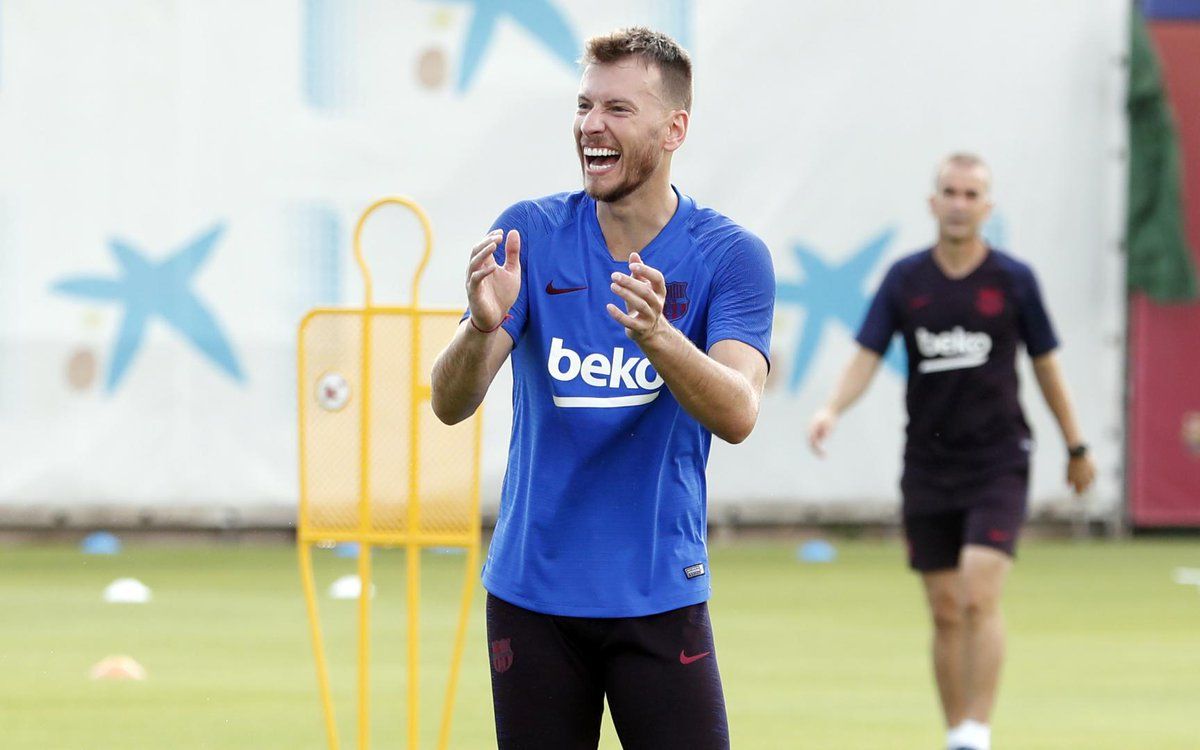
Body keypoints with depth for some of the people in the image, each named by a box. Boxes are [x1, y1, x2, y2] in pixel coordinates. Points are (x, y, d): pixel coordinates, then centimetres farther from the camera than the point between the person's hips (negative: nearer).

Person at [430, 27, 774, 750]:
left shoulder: (731, 256, -5)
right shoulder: (530, 234, -2)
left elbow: (737, 414, -20)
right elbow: (450, 405, -9)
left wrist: (655, 335, -39)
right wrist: (483, 326, -31)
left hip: (660, 600, -1)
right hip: (531, 592, 1)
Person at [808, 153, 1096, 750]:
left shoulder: (1014, 280, -2)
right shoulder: (905, 279, 2)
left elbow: (1046, 365, 7)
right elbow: (866, 358, -2)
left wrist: (1076, 447, 13)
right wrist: (832, 409, -21)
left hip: (997, 463, -2)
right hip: (928, 469, 2)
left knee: (979, 598, -18)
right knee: (946, 613, 6)